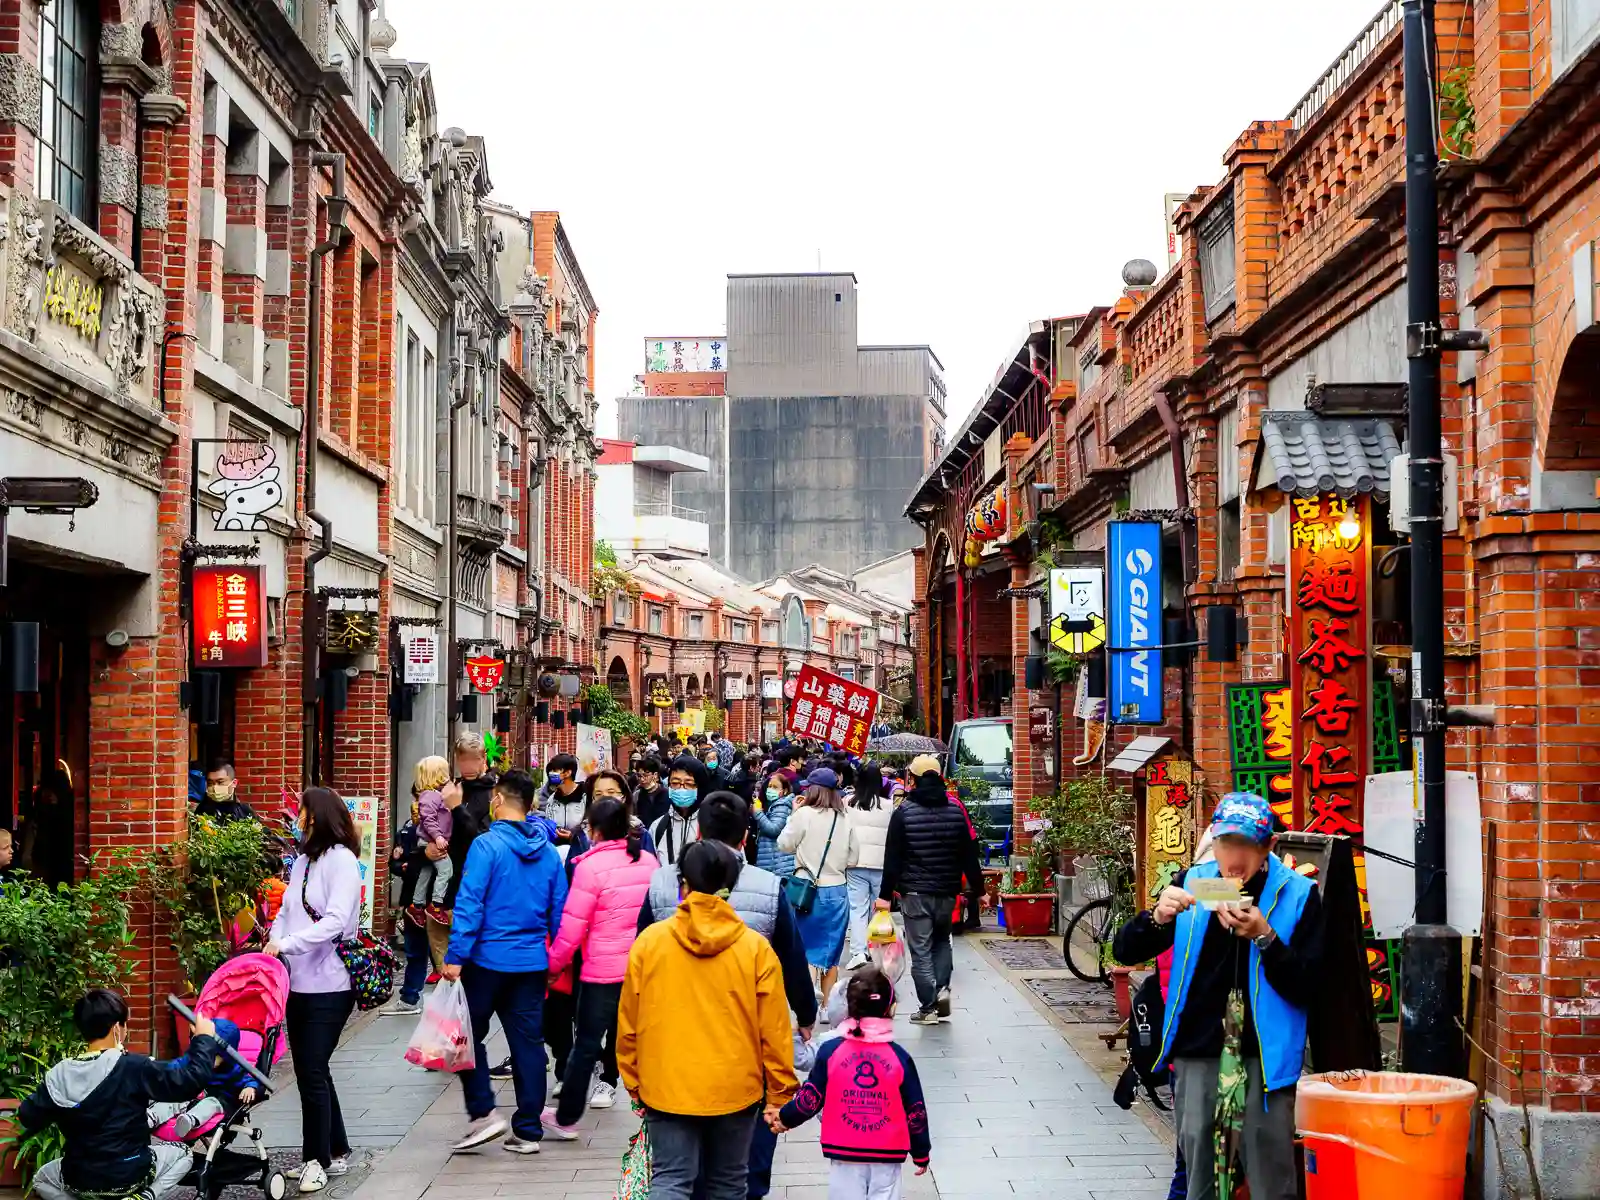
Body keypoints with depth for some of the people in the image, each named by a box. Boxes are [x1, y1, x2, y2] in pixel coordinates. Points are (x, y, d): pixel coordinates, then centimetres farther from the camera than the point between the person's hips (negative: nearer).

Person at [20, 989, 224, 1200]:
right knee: (183, 1155, 25)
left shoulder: (58, 1075, -8)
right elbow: (190, 1081, -18)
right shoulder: (134, 1068, -19)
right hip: (131, 1175, -3)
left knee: (41, 1178, 35)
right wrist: (204, 1038, -5)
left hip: (79, 1181, 3)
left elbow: (27, 1119, 4)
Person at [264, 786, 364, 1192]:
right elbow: (286, 911, 12)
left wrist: (286, 944, -24)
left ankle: (318, 1159, 5)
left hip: (328, 986, -8)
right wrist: (273, 942, -7)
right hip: (299, 983, 8)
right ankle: (336, 1153, 24)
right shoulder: (303, 861, 13)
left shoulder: (341, 860, -10)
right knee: (312, 1071, 13)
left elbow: (336, 920, -20)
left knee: (312, 1072, -6)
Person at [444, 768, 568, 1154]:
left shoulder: (487, 845, -12)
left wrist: (455, 956, -15)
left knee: (469, 1033, 11)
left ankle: (483, 1113, 2)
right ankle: (528, 1131, 12)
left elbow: (469, 904, -17)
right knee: (528, 1043, 8)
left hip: (489, 959, -5)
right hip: (533, 962, 5)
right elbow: (559, 912, 9)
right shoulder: (548, 851, 5)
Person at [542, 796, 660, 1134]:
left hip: (603, 969, -5)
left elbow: (572, 926, -13)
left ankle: (566, 1119, 11)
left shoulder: (590, 866, -15)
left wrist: (554, 963, 1)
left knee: (586, 1044, 3)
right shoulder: (648, 861, 1)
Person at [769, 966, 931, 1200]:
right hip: (887, 1154, 0)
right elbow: (915, 1111, 0)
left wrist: (785, 1119, 17)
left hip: (844, 1153, 0)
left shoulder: (831, 1051, -7)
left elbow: (811, 1099, -2)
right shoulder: (899, 1057, -6)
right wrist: (921, 1153, 13)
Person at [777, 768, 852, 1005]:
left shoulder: (805, 814, -13)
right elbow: (851, 856, 6)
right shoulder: (844, 818, -1)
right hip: (838, 890, 4)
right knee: (831, 954, 14)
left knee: (806, 952, 2)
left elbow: (785, 845, -2)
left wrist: (794, 814, 7)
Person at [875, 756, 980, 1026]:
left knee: (920, 949, 2)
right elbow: (969, 855, 4)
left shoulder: (904, 812, -7)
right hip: (947, 891, 4)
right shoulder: (956, 811, 2)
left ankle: (929, 1006, 0)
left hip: (915, 892, -4)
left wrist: (886, 894, -3)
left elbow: (893, 858, -7)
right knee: (942, 940, 22)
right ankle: (942, 987, 2)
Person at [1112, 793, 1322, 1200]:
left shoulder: (1298, 895, -5)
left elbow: (1303, 988, -11)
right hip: (1196, 1049, 3)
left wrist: (1264, 937, -24)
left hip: (1264, 1053, -3)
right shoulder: (1191, 884, 3)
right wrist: (1157, 918, -16)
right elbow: (1125, 952, 4)